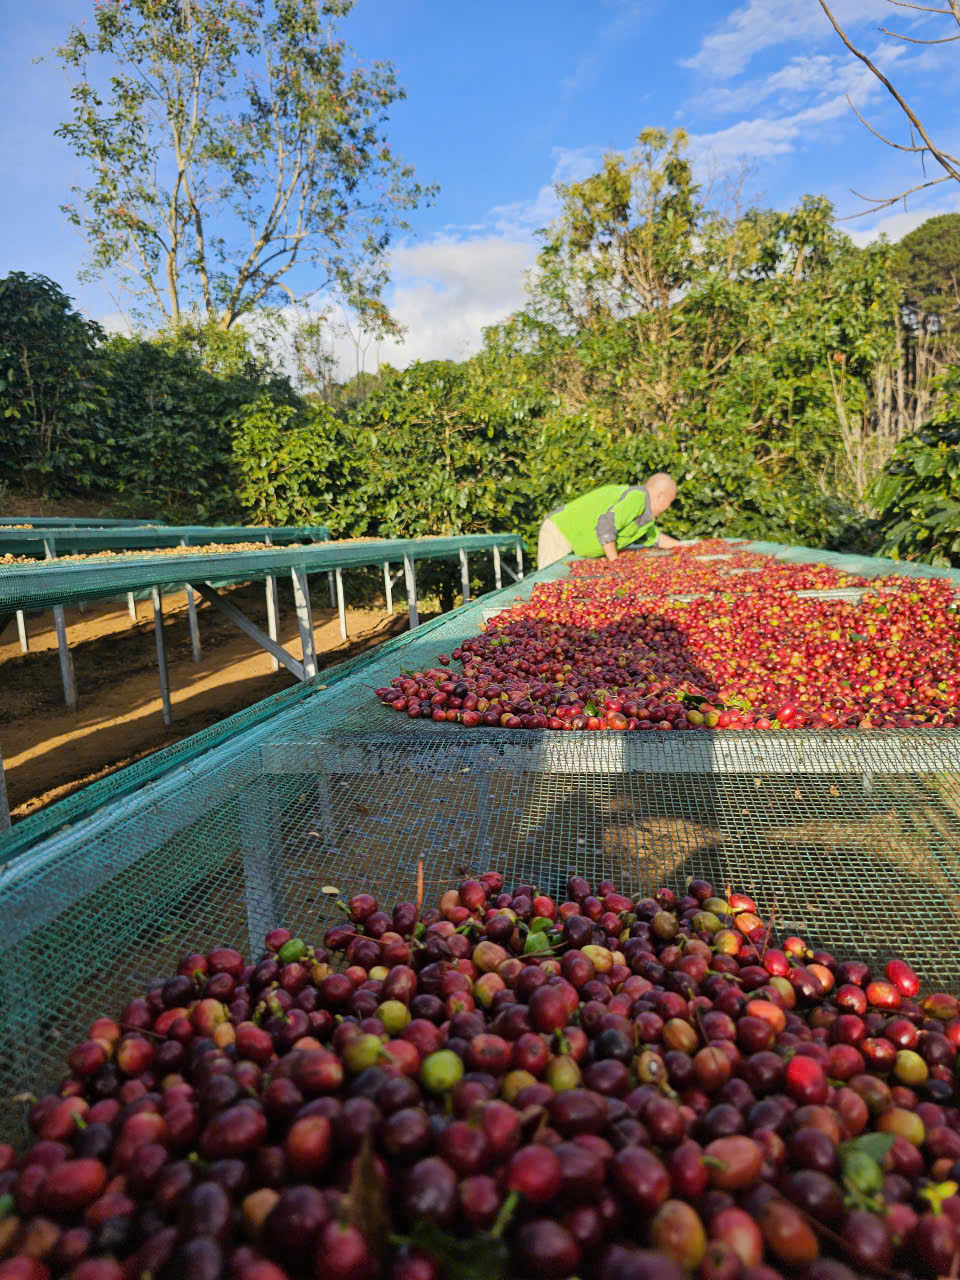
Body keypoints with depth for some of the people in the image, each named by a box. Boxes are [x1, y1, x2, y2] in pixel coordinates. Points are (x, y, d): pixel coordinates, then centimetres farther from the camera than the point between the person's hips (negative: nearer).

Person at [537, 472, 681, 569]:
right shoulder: (637, 497, -17)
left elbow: (655, 537, 34)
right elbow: (605, 525, -27)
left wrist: (681, 546, 33)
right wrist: (615, 562, -20)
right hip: (560, 532, -10)